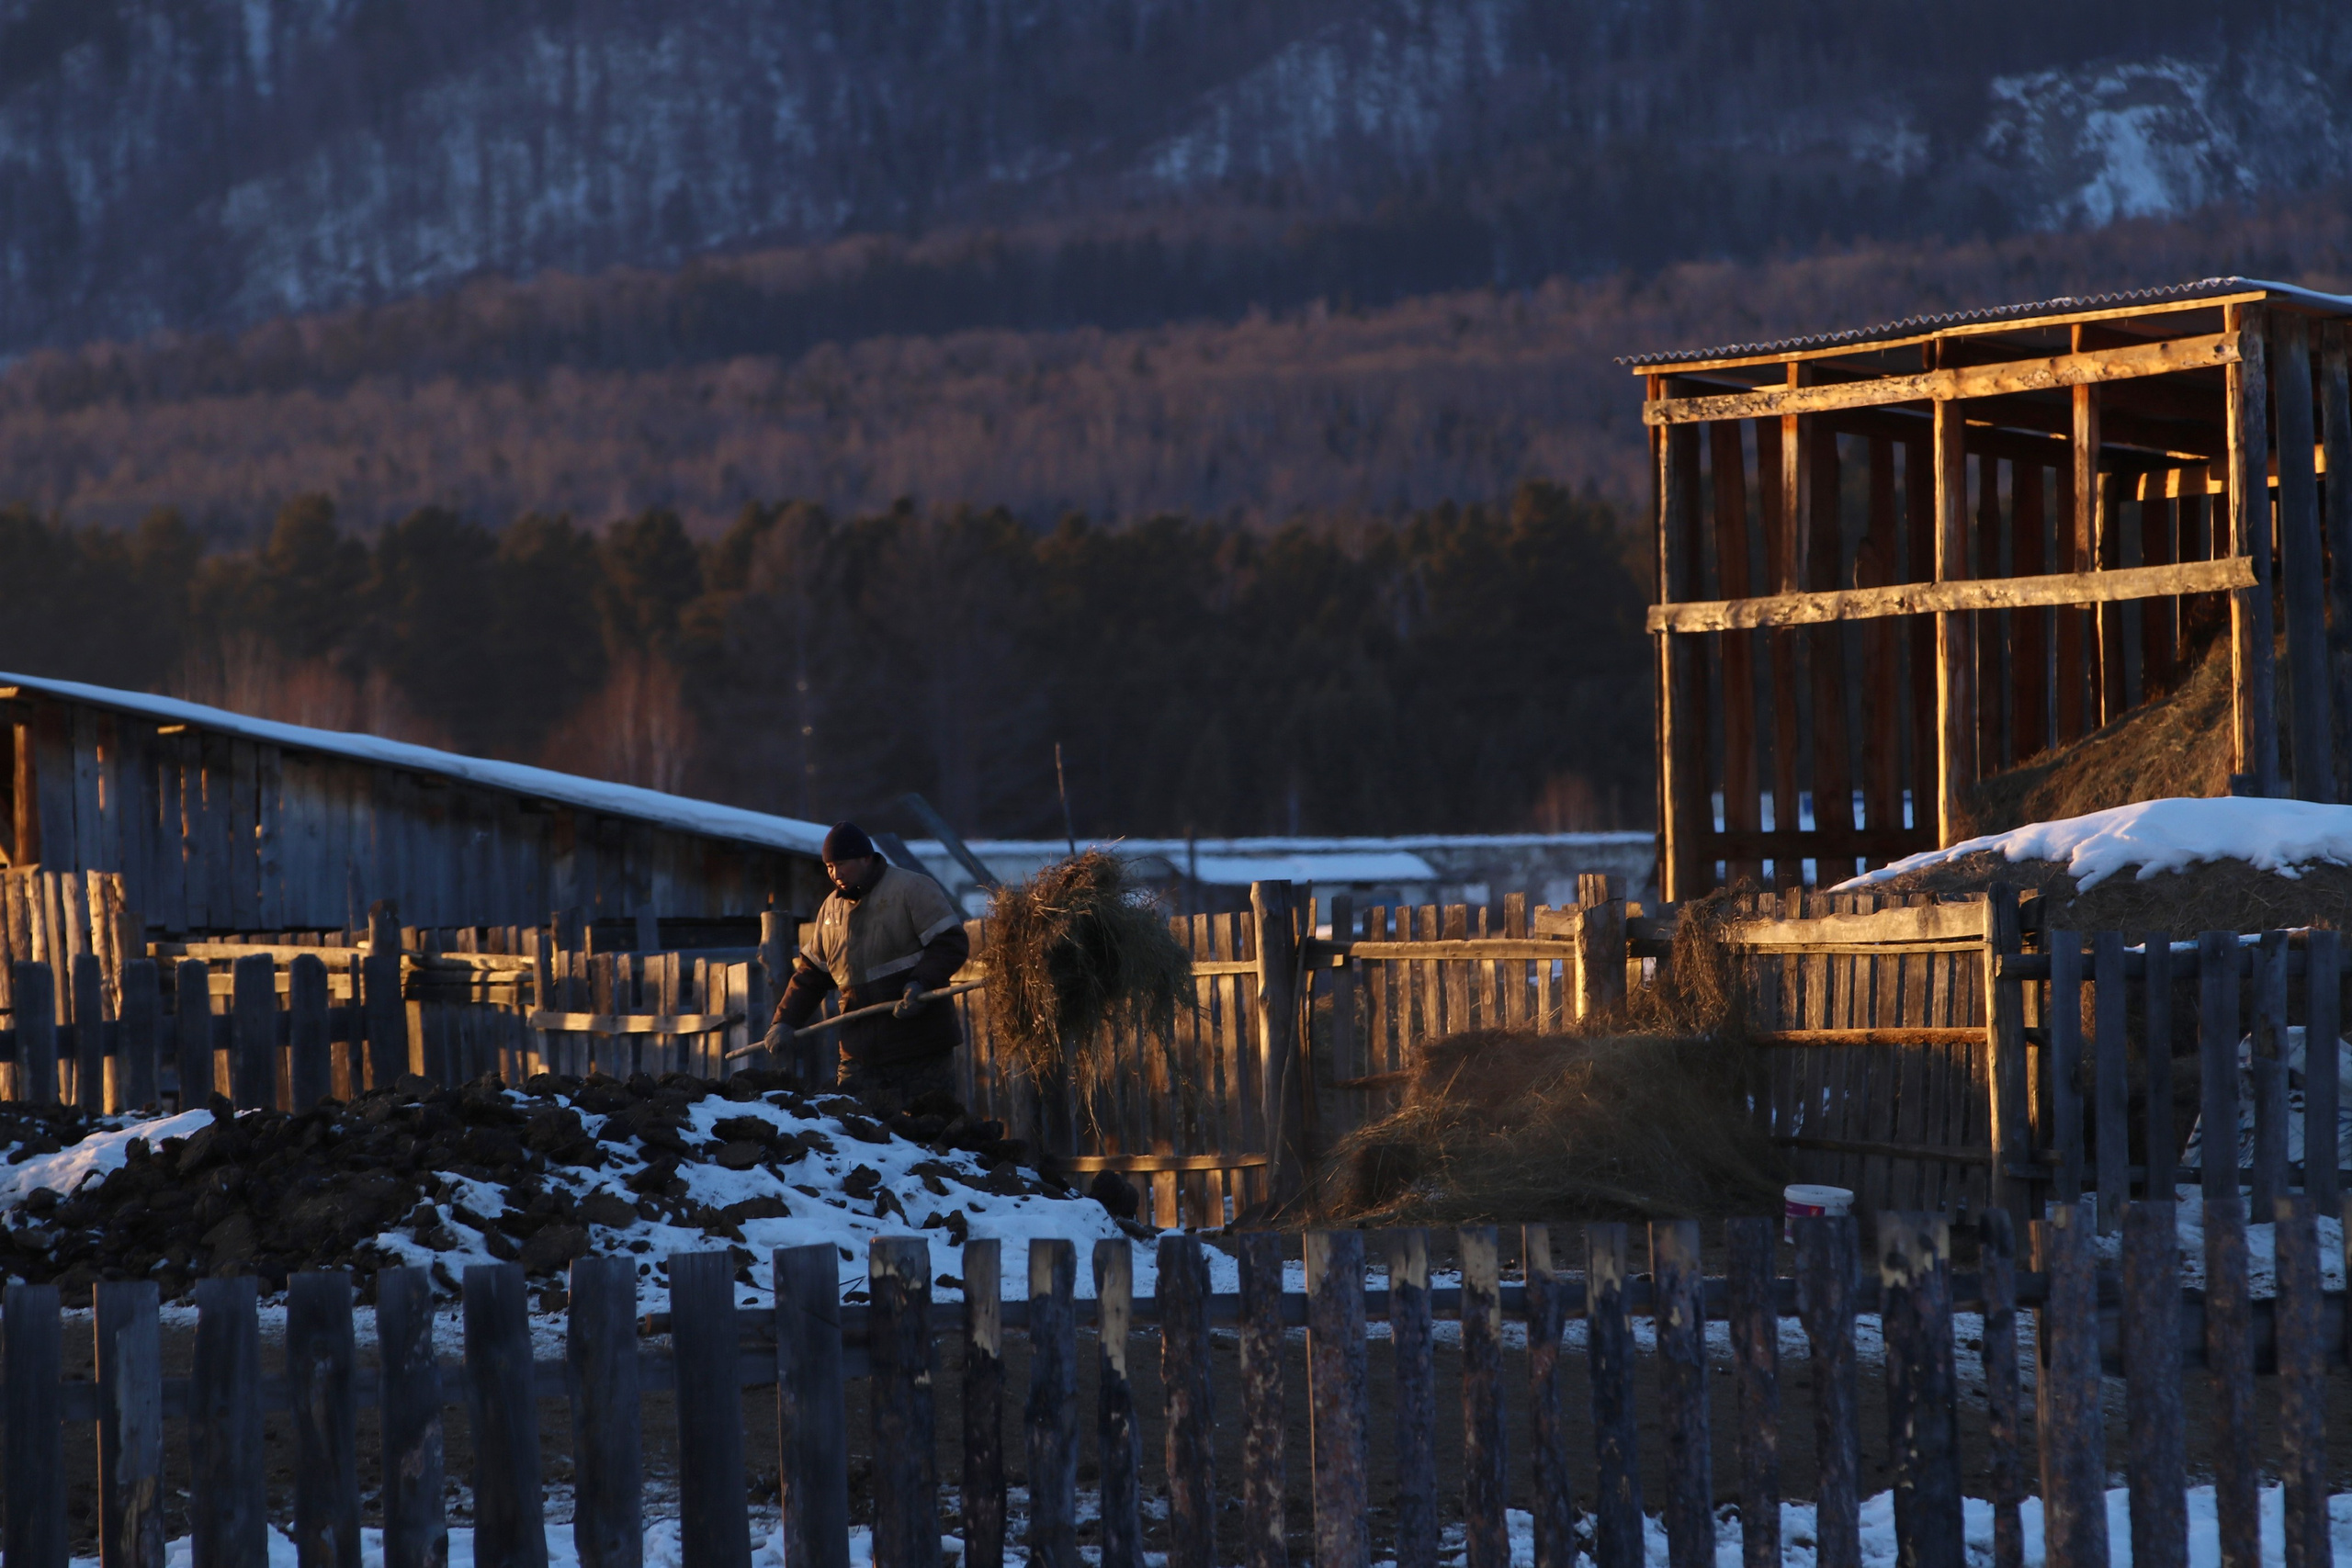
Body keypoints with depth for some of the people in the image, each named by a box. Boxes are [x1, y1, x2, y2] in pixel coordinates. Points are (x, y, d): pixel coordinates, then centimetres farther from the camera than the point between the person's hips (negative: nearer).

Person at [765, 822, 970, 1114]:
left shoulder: (912, 889, -5)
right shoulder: (831, 909, 15)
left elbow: (951, 943, -9)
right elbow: (811, 972, 21)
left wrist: (921, 983, -23)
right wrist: (785, 1021, 11)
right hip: (861, 1052, 6)